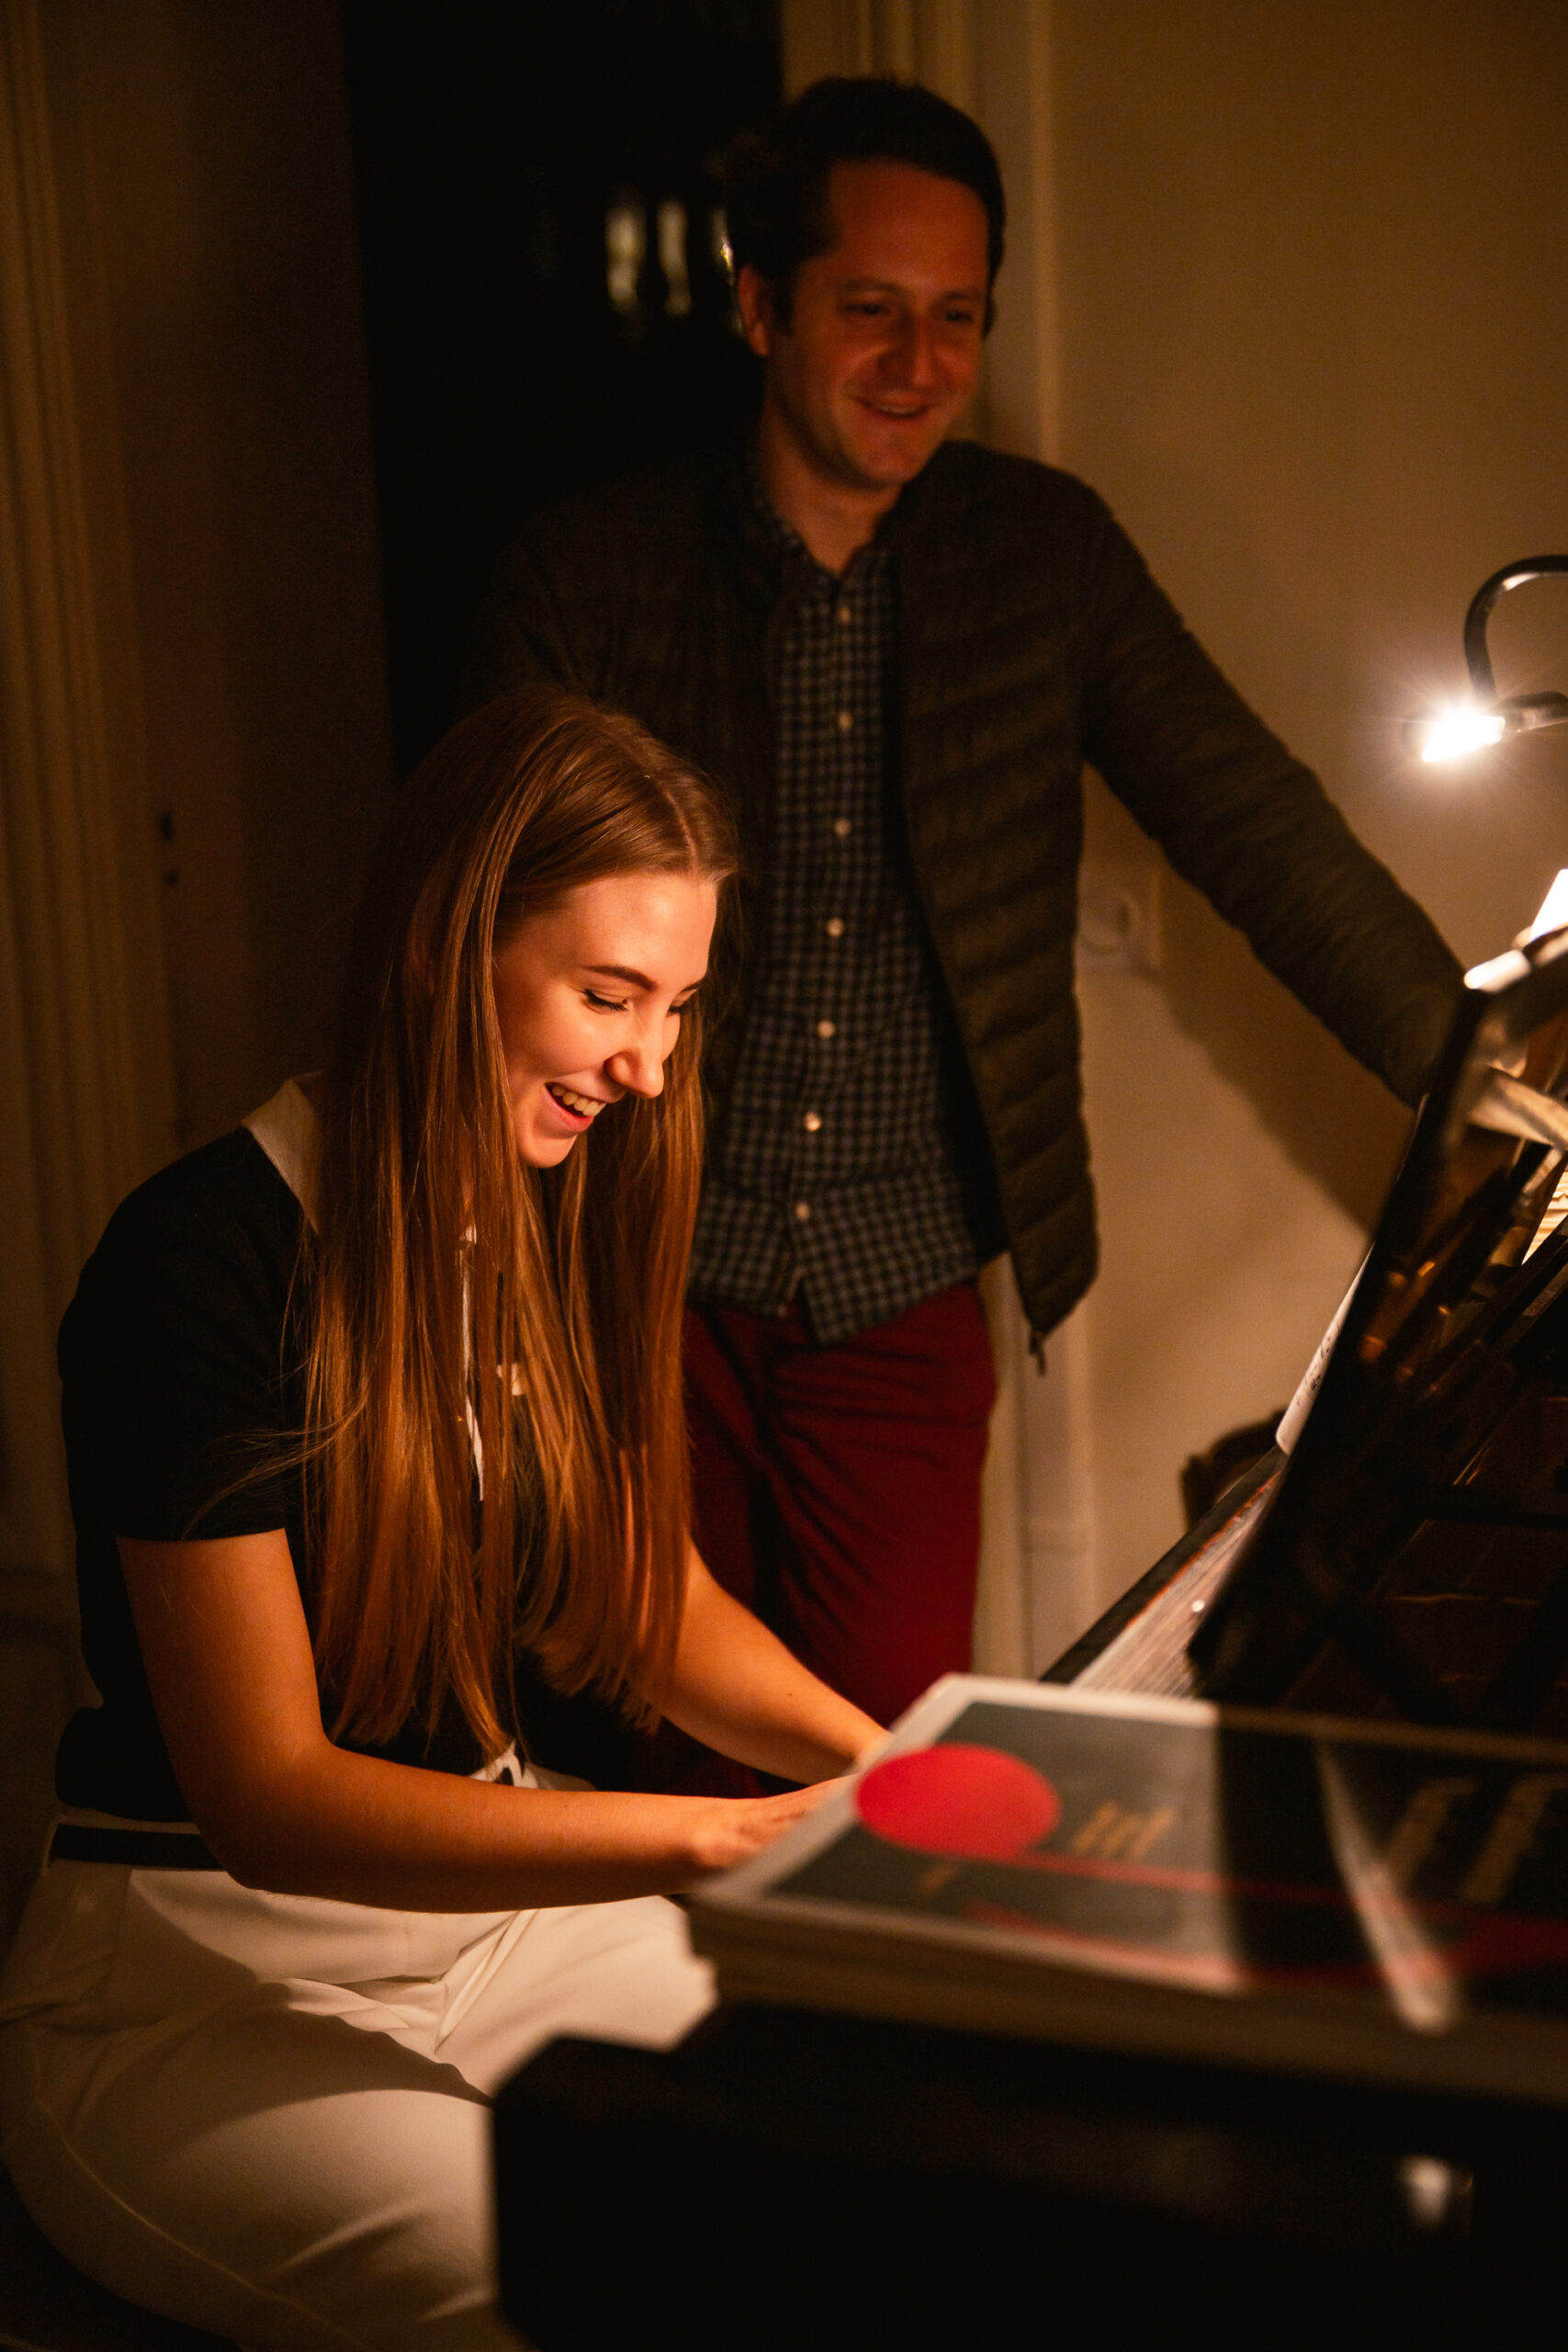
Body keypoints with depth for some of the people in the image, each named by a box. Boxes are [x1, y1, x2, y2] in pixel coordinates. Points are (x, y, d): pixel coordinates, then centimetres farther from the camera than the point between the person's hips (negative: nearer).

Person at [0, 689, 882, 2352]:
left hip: (496, 1890, 7)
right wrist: (724, 1839, -31)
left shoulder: (559, 1221, 3)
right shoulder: (211, 1263, -22)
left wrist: (862, 1754, -11)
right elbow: (267, 1795, -24)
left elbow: (656, 1597, 9)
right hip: (199, 1981, -7)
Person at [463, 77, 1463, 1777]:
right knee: (670, 1766, 9)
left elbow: (1257, 834, 1)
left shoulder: (1047, 554, 1)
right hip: (645, 1282, 0)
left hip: (900, 1304, 1)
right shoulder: (580, 582, -4)